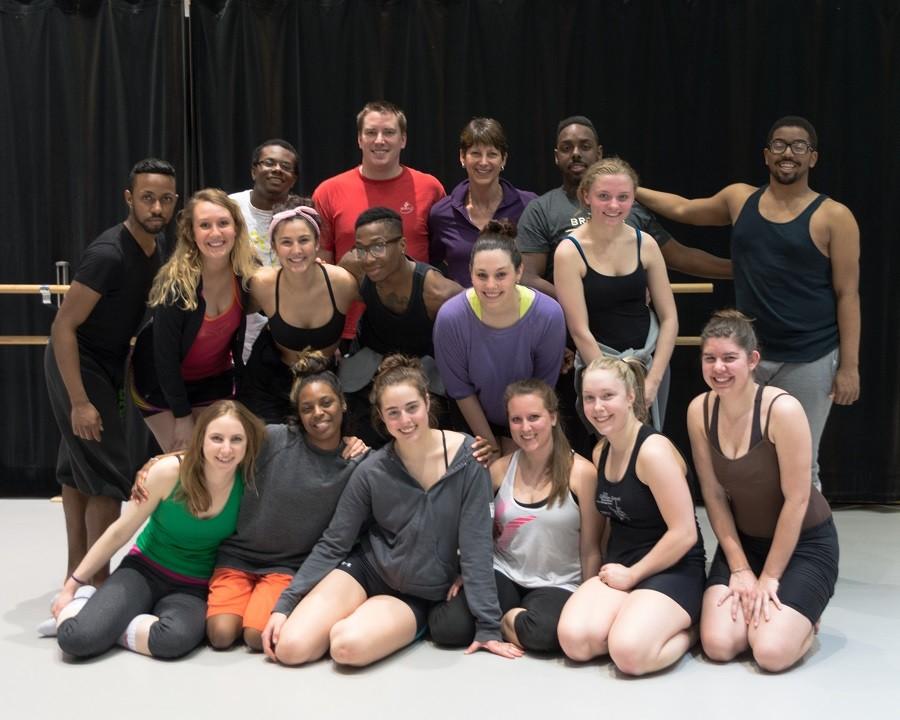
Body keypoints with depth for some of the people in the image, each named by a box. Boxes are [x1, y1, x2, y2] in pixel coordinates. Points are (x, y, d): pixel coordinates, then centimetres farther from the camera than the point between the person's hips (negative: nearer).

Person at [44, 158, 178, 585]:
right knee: (109, 473, -8)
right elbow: (63, 327, -25)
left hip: (106, 363, 8)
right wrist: (79, 402, -27)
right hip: (78, 364, -8)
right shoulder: (109, 253, -26)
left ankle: (78, 570, 26)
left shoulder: (157, 244, -1)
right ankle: (96, 579, 2)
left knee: (78, 469, 16)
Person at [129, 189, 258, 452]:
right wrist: (182, 416, -17)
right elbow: (165, 356, -21)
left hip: (215, 380, 4)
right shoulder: (176, 283, -28)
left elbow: (237, 331, 0)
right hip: (162, 383, -4)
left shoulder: (247, 273, -16)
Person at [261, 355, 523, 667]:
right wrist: (284, 604, -10)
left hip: (417, 597, -1)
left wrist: (488, 625, -13)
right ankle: (351, 620, 11)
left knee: (347, 646, -28)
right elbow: (332, 545, -2)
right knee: (290, 648, -17)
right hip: (366, 571, 2)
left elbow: (476, 545, -12)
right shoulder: (372, 471, -11)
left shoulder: (466, 456, -15)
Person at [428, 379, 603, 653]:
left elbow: (591, 551, -5)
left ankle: (507, 619, -2)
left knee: (544, 632, -37)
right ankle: (505, 616, 7)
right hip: (503, 575, 3)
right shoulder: (500, 469, 2)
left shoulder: (581, 472, -9)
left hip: (557, 585, -3)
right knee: (447, 627, -23)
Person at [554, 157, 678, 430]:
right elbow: (580, 331, -12)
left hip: (651, 359, 3)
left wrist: (653, 380, -7)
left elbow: (669, 318, 2)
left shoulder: (645, 244, 0)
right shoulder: (569, 252, -11)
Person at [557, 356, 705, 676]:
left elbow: (684, 533, -19)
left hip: (673, 570, -6)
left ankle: (689, 629, 0)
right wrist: (611, 572, 6)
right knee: (574, 640, -22)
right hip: (619, 569, 6)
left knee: (629, 653, -30)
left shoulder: (653, 450, -17)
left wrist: (631, 576, -12)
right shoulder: (601, 451, 8)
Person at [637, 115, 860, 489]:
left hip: (810, 360, -4)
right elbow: (684, 209, 24)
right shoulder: (740, 199, 7)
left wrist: (849, 364, -9)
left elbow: (847, 294, -6)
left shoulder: (834, 217, -6)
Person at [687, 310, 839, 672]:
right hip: (742, 540, 4)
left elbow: (796, 500, -20)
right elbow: (714, 496, -4)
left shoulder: (782, 410, -24)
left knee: (771, 653, -20)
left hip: (803, 541, -4)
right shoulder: (699, 411, -9)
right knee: (718, 645, -15)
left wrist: (769, 578, -15)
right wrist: (739, 569, -8)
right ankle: (750, 600, 17)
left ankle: (804, 617, 14)